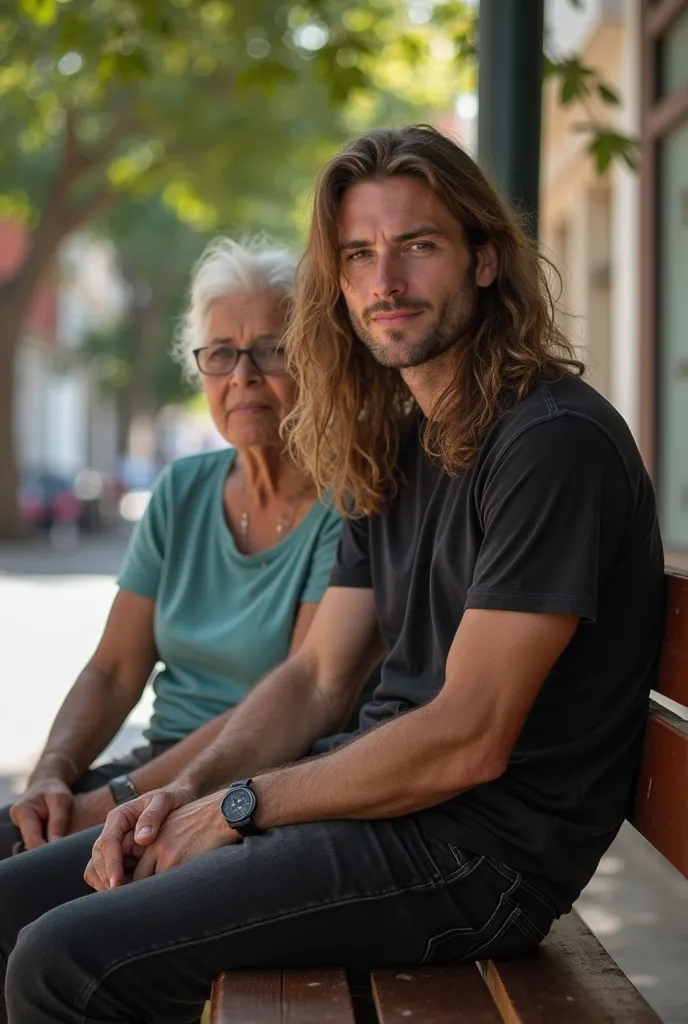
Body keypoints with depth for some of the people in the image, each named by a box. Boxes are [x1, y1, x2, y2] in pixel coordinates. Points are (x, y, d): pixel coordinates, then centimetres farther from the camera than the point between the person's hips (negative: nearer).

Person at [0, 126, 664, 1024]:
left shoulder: (555, 442, -16)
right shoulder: (394, 450, 14)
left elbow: (467, 741, -20)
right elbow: (317, 679, 14)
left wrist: (238, 808, -11)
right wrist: (184, 792, -3)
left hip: (485, 845, -9)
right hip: (382, 793, 9)